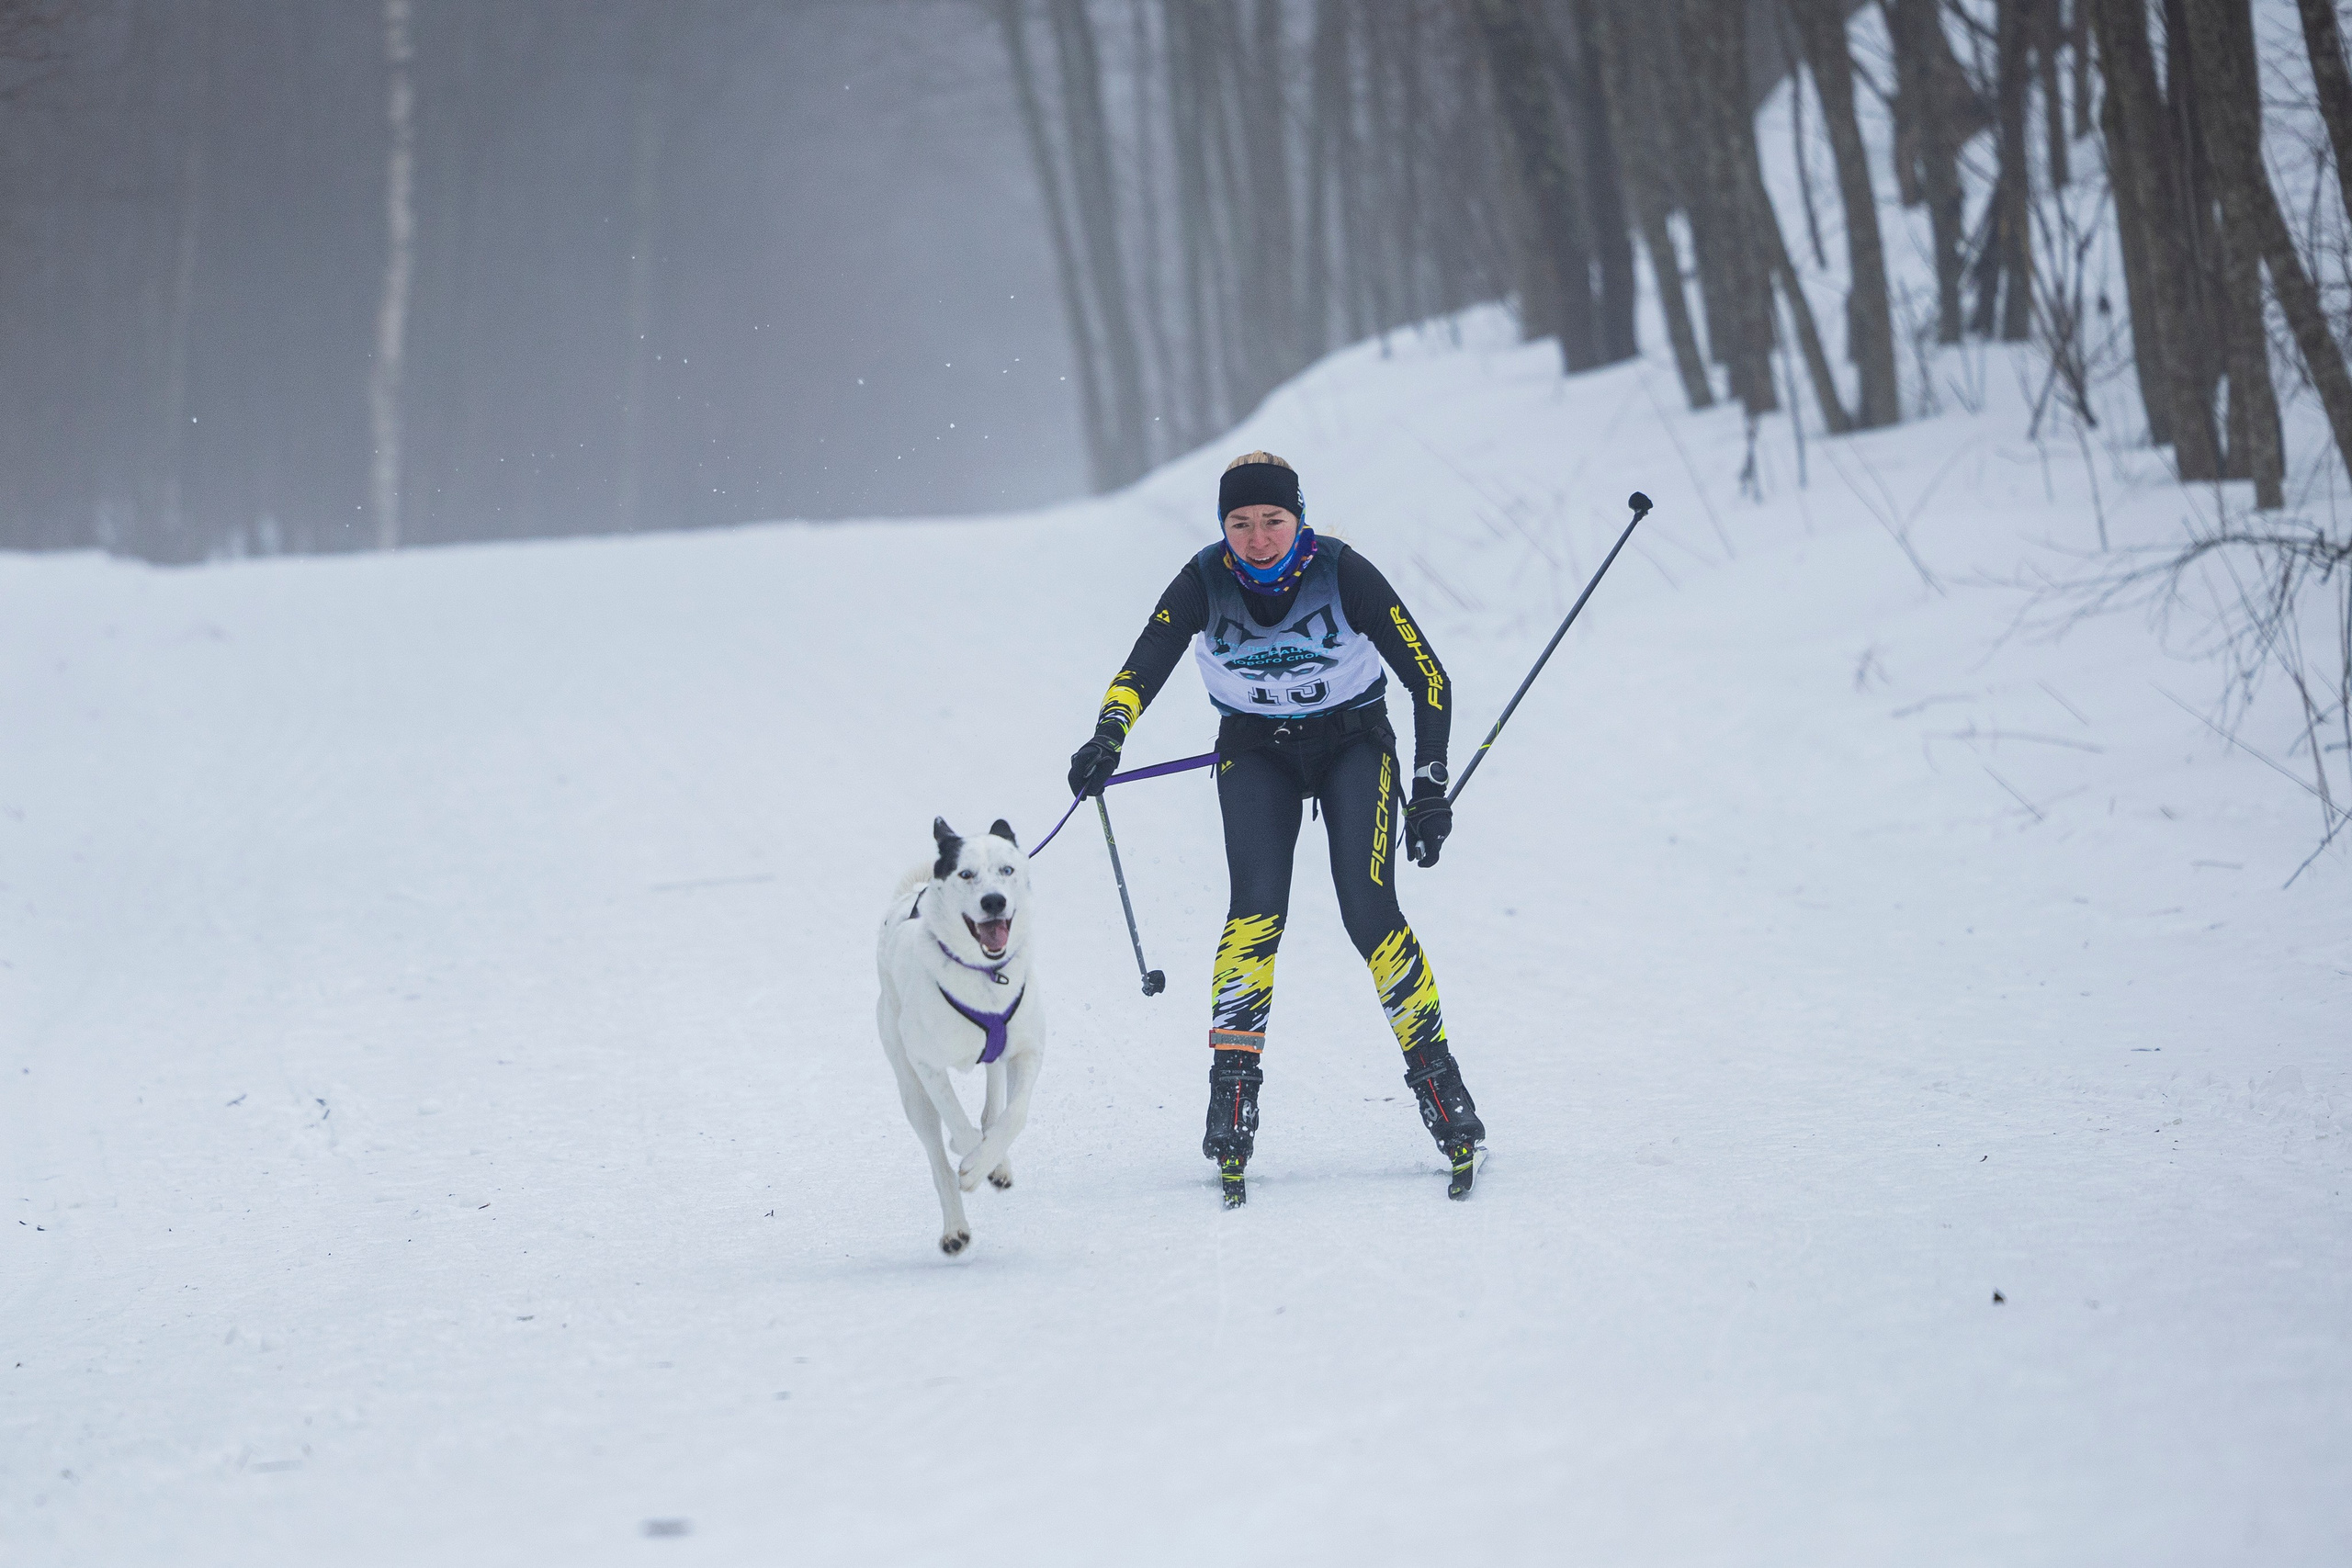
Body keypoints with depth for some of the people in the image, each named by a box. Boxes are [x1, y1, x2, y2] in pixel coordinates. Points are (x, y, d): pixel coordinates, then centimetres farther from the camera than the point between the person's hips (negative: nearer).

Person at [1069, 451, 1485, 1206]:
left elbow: (1428, 679, -16)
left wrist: (1431, 792, -19)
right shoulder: (1203, 583, -17)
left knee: (1368, 911, -17)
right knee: (1255, 908, -20)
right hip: (1256, 751, 1)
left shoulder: (1343, 573, -21)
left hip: (1352, 740, -1)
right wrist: (1107, 737, -42)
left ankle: (1436, 1075, -7)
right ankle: (1232, 1088, -18)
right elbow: (1141, 671, -21)